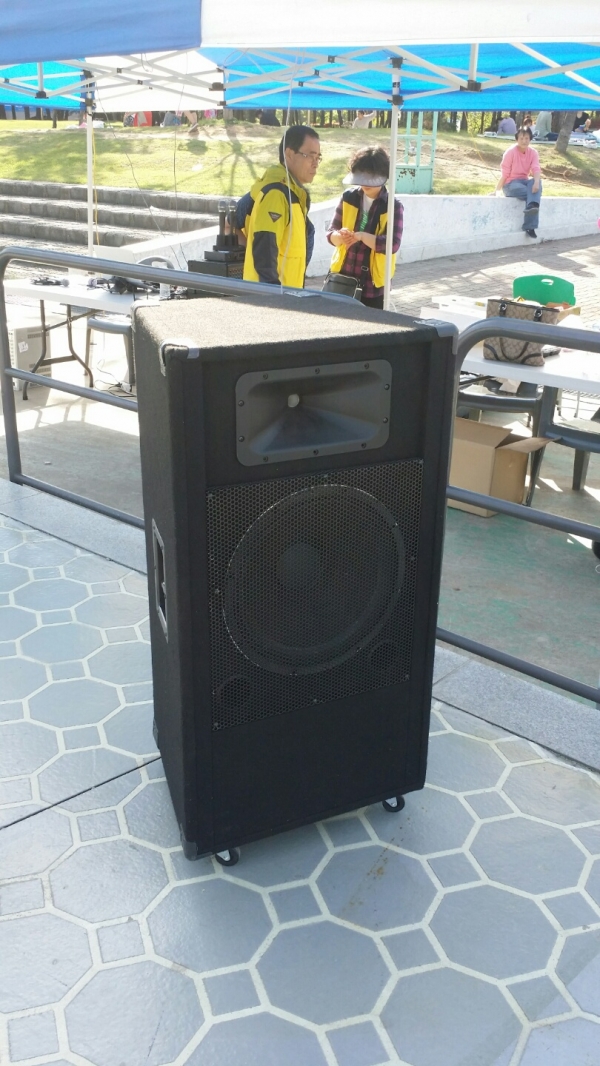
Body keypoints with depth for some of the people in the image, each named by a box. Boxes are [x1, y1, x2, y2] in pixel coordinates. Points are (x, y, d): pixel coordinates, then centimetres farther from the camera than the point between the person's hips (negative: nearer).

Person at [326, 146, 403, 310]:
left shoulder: (393, 207, -6)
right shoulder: (348, 198, 4)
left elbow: (393, 244, -16)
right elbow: (331, 232, 4)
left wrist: (361, 236, -28)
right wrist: (340, 237, -21)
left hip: (373, 284, -3)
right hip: (343, 278, 3)